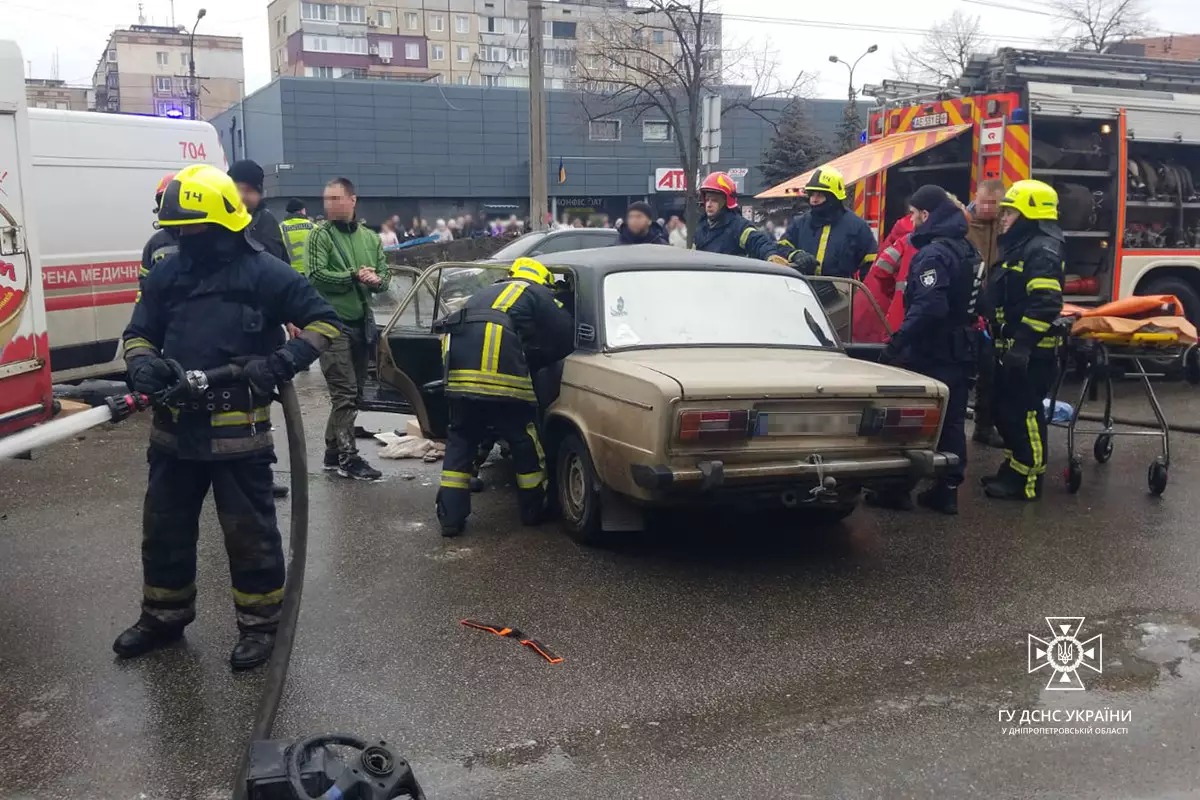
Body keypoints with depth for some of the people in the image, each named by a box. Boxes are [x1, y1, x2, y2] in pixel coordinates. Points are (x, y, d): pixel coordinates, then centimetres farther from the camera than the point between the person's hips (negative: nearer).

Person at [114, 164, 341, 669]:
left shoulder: (263, 273, -8)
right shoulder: (166, 273, 6)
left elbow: (324, 321, -5)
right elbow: (138, 334, 14)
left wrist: (282, 363, -18)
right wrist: (143, 364, -9)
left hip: (238, 430, -5)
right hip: (173, 428, 6)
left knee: (249, 531, 5)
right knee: (164, 528, 17)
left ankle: (258, 624, 21)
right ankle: (163, 617, 37)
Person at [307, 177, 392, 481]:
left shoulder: (370, 238, 12)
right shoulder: (321, 235, -4)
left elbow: (384, 276, 12)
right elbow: (317, 275, -14)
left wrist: (376, 280, -10)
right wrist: (354, 276, -17)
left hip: (362, 324, 6)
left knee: (354, 392, 11)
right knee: (345, 393, -9)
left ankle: (333, 452, 22)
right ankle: (348, 458, -4)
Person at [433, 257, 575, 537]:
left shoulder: (486, 293, 36)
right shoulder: (536, 294, 18)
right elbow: (566, 335, 11)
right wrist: (539, 362, 28)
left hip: (460, 374, 6)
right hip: (504, 377, -5)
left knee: (460, 441, 16)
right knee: (525, 443, 11)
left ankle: (450, 516, 11)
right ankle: (534, 511, 24)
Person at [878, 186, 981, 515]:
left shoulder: (933, 254, -18)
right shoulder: (967, 250, 14)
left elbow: (927, 308, -29)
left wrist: (897, 343, -29)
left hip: (931, 353, -9)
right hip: (960, 351, 9)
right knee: (951, 421, 10)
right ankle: (947, 490, 15)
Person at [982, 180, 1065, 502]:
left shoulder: (1042, 251, -16)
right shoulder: (1018, 246, 17)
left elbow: (1044, 305, -25)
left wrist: (1023, 344, -28)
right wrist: (1001, 341, 23)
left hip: (1030, 352, -11)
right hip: (1012, 349, 11)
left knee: (1024, 413, -5)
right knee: (1004, 409, 16)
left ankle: (1027, 480, 4)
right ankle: (1015, 469, 27)